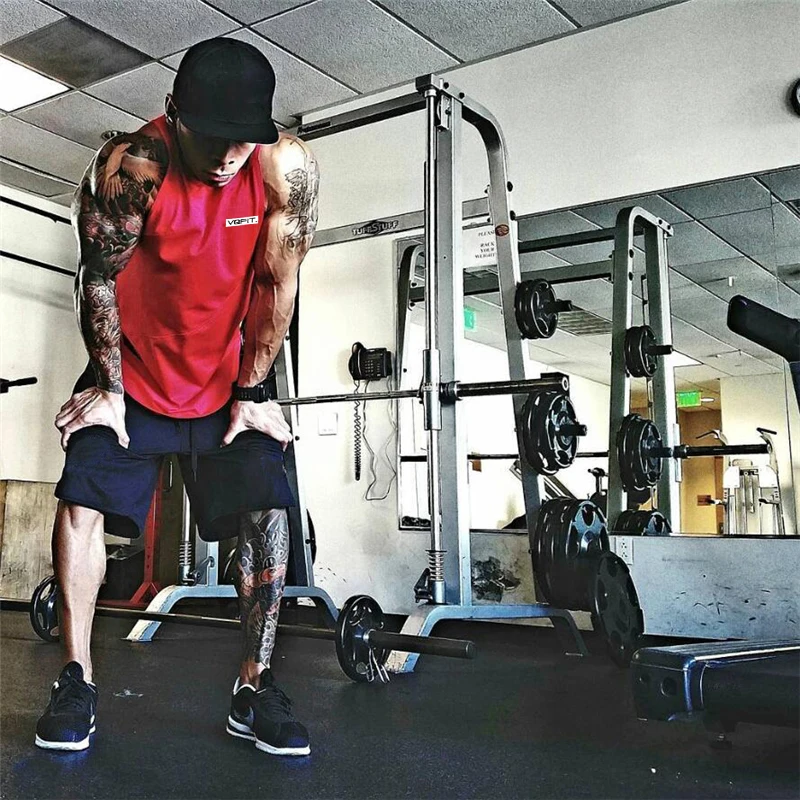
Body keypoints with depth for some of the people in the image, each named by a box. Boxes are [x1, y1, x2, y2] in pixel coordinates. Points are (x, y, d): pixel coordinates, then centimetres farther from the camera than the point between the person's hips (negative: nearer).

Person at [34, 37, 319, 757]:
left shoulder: (288, 167, -20)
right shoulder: (132, 166, -24)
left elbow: (279, 285, -11)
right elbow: (99, 280, -12)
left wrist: (252, 391, -7)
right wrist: (109, 388, -8)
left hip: (230, 380, 1)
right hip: (133, 373, 0)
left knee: (268, 514, -9)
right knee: (81, 505, -10)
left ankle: (256, 690, 4)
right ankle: (77, 683, 6)